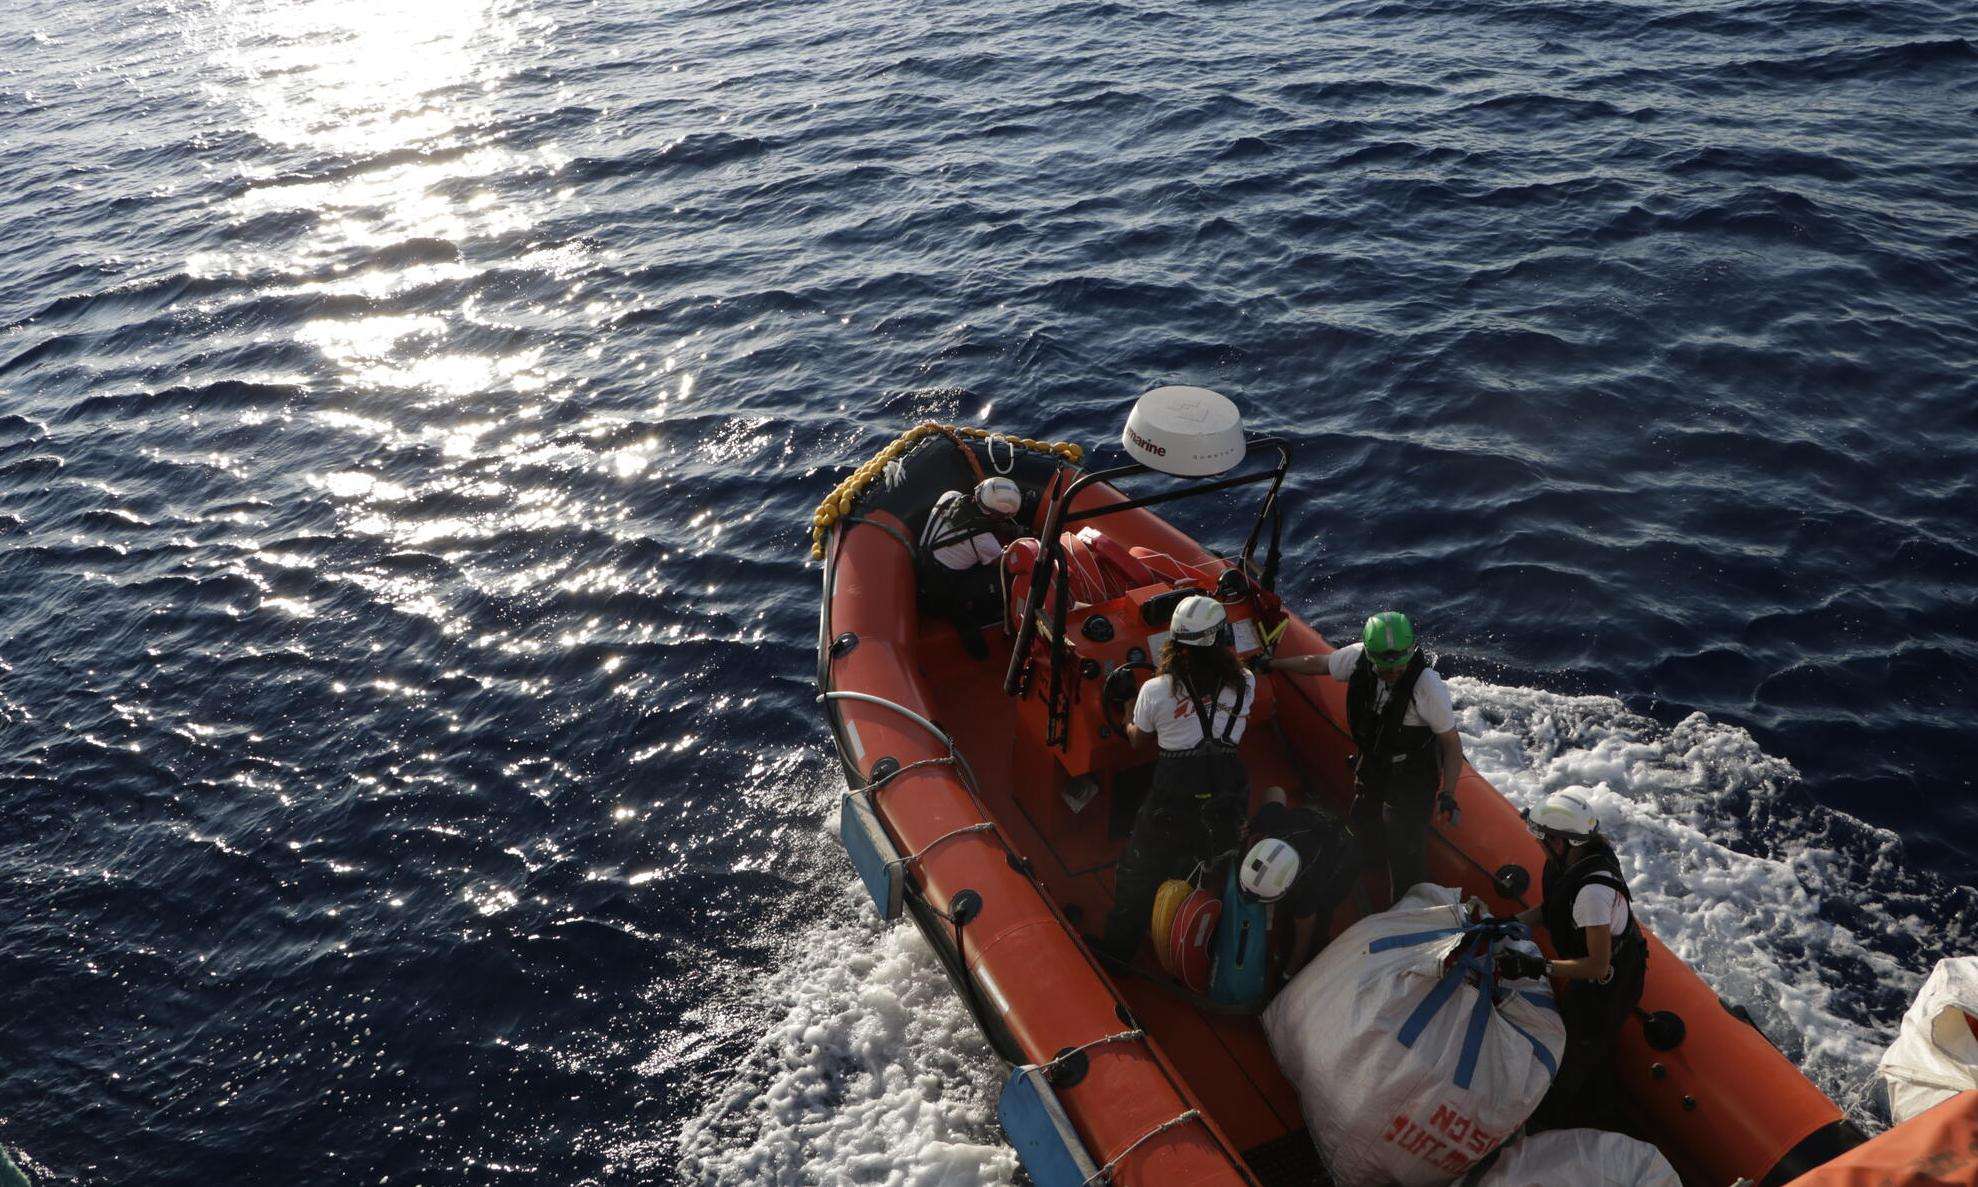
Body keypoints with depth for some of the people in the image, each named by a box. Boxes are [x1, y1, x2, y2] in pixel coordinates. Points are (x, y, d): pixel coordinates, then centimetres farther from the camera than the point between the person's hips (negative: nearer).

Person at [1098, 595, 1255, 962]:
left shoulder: (1155, 691, -9)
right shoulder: (1244, 684, -5)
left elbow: (1138, 739, 9)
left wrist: (1128, 726, 31)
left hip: (1173, 793, -2)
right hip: (1228, 790, 2)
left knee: (1139, 875, 17)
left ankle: (1117, 950, 30)